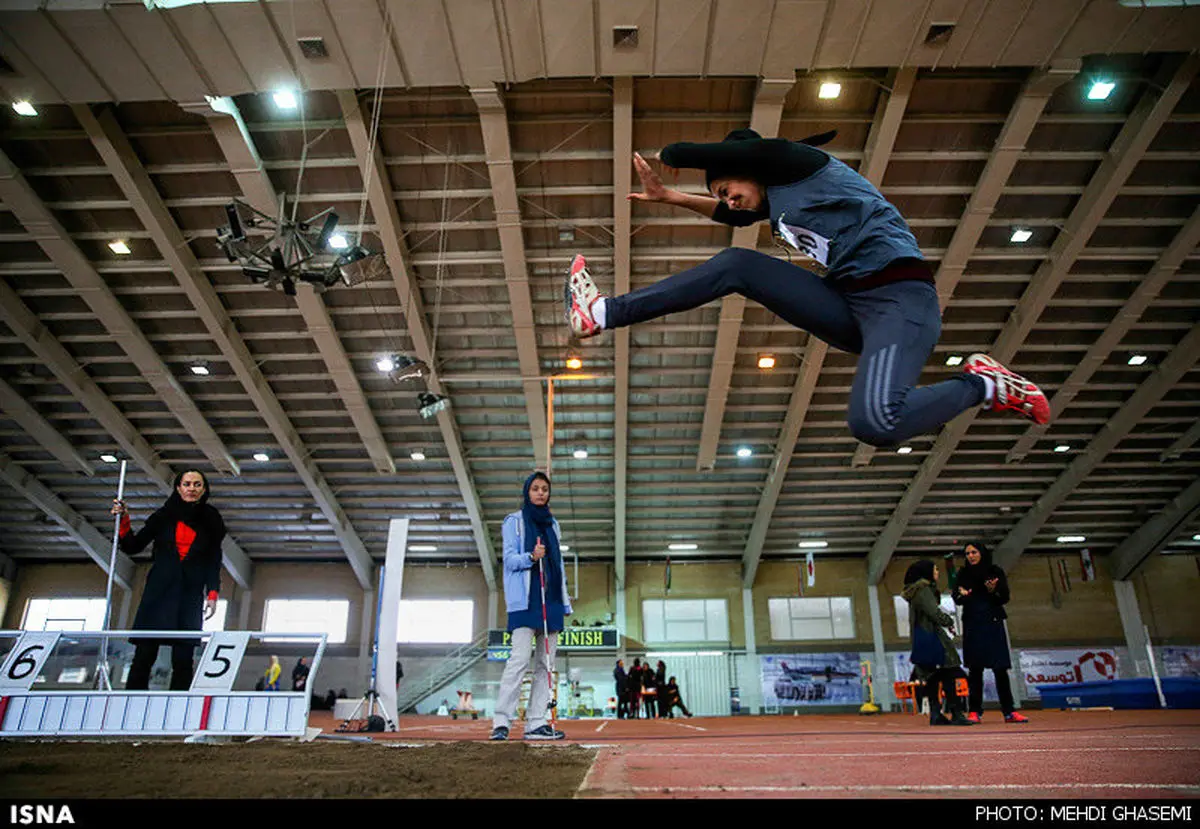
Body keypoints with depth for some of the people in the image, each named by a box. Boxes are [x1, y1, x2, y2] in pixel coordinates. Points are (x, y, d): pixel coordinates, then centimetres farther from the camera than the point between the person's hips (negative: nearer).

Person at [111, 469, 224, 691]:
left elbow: (214, 562, 8)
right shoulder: (164, 516, 8)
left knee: (183, 659, -6)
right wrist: (124, 521, -3)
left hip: (190, 596, 0)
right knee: (144, 654, -6)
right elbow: (133, 547, 11)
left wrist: (213, 594, -3)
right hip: (159, 592, 0)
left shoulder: (210, 521, 8)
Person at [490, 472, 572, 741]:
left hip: (550, 600, 6)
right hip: (525, 599, -5)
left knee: (546, 663, 3)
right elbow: (509, 559, -2)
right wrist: (530, 557, -22)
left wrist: (565, 602, 14)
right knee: (520, 659, -14)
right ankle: (501, 722, -11)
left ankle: (536, 723, 6)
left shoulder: (552, 524, 20)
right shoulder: (514, 521, 5)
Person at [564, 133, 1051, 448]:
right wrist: (670, 197, 40)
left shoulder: (787, 158, -1)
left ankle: (983, 386, -7)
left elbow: (681, 155, 2)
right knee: (737, 265, 0)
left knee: (873, 423, -35)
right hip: (849, 304, 8)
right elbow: (733, 214, 44)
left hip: (900, 297, -8)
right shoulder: (776, 201, 22)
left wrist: (667, 158, 24)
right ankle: (603, 315, -1)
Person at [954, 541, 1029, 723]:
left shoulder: (995, 572, 6)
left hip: (993, 624, 0)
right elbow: (956, 599, 2)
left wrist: (993, 591, -19)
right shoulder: (963, 574, 8)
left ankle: (1009, 712, 4)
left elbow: (1005, 598, 1)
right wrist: (962, 595, -21)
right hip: (972, 625, 0)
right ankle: (975, 712, 2)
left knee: (1000, 669, -2)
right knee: (975, 669, -1)